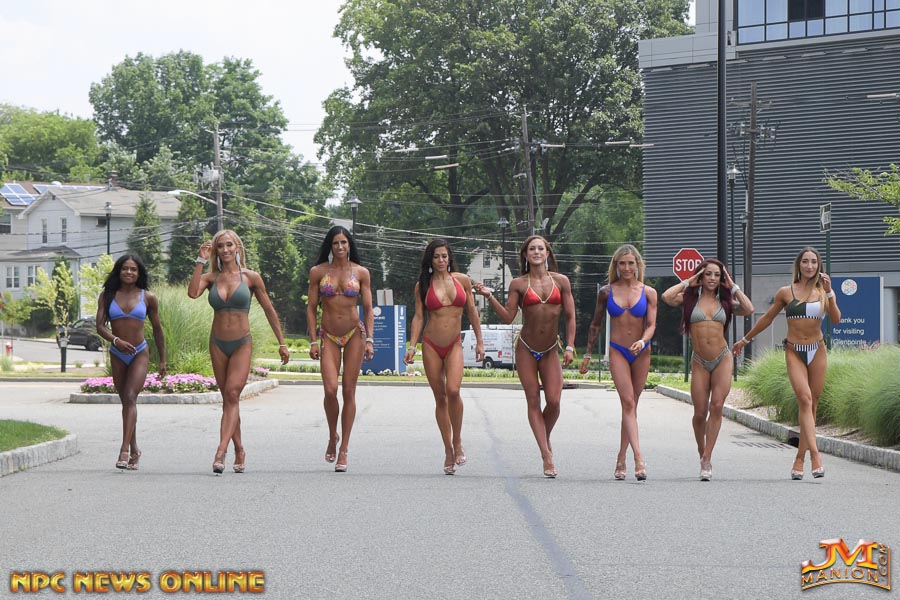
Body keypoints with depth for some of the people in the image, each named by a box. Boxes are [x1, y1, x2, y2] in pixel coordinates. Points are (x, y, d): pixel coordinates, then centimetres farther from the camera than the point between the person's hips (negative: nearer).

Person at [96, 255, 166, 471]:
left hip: (140, 353, -2)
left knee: (130, 397, -18)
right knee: (126, 401, 10)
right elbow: (100, 325, -6)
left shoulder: (148, 298, 1)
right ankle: (134, 450, 22)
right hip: (117, 355, 2)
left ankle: (124, 451, -26)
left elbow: (157, 329, 9)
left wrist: (162, 360, 11)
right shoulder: (107, 296, 2)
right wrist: (116, 340, -25)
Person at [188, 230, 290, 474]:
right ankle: (239, 451, 17)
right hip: (218, 344, 3)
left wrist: (281, 342, 5)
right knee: (228, 398, 7)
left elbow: (269, 310, 5)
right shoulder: (211, 277, 4)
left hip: (242, 344, -3)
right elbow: (192, 292, -17)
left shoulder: (251, 277, -1)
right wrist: (201, 261, -13)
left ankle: (221, 451, -25)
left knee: (232, 394, -17)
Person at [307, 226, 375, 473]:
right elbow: (311, 308, 5)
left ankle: (344, 449, 5)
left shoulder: (361, 273, 3)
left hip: (354, 334, 0)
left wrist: (369, 339, -4)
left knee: (349, 391, -1)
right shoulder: (318, 272, 2)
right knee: (330, 389, -15)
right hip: (328, 336, 0)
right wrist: (313, 340, -2)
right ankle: (332, 437, 10)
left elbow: (368, 308, 5)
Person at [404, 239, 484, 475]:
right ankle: (448, 450, 11)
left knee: (453, 390, -22)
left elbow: (472, 311, 11)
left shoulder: (462, 280, 5)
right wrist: (412, 346, -5)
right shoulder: (423, 285, 4)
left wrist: (479, 341, 10)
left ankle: (457, 443, -5)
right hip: (431, 345, 1)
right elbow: (418, 317, 4)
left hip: (454, 345, -1)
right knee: (440, 398, 4)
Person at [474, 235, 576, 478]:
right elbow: (508, 317, -3)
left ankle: (545, 438, 20)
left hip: (550, 351, 1)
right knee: (533, 401, -2)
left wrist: (569, 346, -3)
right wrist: (489, 296, -13)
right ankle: (547, 455, -1)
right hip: (526, 349, -1)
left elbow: (570, 316, 4)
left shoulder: (561, 281, 3)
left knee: (553, 401, -10)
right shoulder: (518, 284, 0)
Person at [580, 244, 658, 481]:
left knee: (632, 405, 6)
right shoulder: (606, 292, 2)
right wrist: (587, 354, 13)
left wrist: (642, 341, -24)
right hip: (618, 352, -2)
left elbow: (651, 325, -3)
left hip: (641, 353, 2)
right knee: (628, 403, -14)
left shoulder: (648, 293, 1)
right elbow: (596, 324, 11)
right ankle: (639, 458, -25)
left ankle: (621, 459, 15)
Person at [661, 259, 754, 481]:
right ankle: (702, 452, 26)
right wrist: (688, 282, -2)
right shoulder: (690, 298, 3)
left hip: (723, 360, 0)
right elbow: (666, 297, -14)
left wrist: (733, 287, 1)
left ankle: (707, 460, -11)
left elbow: (749, 309, -8)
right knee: (700, 413, 0)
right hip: (700, 362, 0)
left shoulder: (725, 302, 8)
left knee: (716, 406, -13)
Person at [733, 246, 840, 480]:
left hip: (817, 350, 2)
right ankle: (814, 454, -27)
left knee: (812, 404, 2)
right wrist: (746, 339, 22)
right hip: (794, 351, -2)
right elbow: (767, 318, 16)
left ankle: (800, 458, 9)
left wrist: (829, 293, -17)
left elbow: (836, 319, -7)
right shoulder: (785, 292, 4)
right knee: (804, 399, -19)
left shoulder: (823, 292, 6)